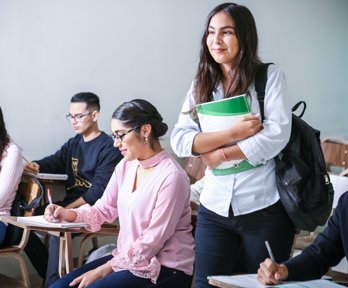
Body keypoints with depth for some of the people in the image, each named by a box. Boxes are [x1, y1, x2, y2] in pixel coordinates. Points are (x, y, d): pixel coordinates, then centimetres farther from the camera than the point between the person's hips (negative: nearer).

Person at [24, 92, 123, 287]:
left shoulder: (109, 148, -9)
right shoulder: (73, 143, 17)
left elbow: (100, 190, -18)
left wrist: (69, 209, -25)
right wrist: (36, 167, -21)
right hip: (69, 204, 9)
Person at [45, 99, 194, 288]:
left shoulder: (171, 176, -19)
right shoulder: (126, 166, 6)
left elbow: (152, 242, -19)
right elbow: (104, 209, 13)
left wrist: (104, 270, -17)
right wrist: (69, 214, -7)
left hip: (165, 269, -7)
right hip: (127, 257, 8)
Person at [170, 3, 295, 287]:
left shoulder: (269, 76, -2)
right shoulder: (202, 85, 8)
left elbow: (277, 134, -13)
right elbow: (180, 140, -3)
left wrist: (220, 153, -9)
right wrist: (232, 132, -15)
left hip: (264, 207, -3)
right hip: (215, 208, 3)